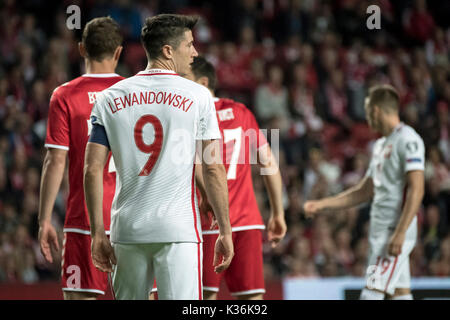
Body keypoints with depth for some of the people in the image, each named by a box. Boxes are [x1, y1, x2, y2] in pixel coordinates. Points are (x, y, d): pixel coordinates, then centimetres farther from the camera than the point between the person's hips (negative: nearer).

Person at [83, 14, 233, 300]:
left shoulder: (110, 98, 7)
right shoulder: (197, 96, -1)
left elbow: (92, 170, 3)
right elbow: (214, 169, -3)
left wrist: (98, 234, 7)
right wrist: (225, 232, 2)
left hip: (128, 231, 4)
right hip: (179, 229, -3)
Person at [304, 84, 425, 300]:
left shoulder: (408, 140, -10)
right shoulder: (381, 145, 20)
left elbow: (416, 190, -18)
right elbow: (364, 192, 25)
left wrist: (400, 233, -25)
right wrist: (322, 205, 21)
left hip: (395, 233, -9)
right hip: (379, 231, 9)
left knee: (371, 293, -15)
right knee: (400, 293, 6)